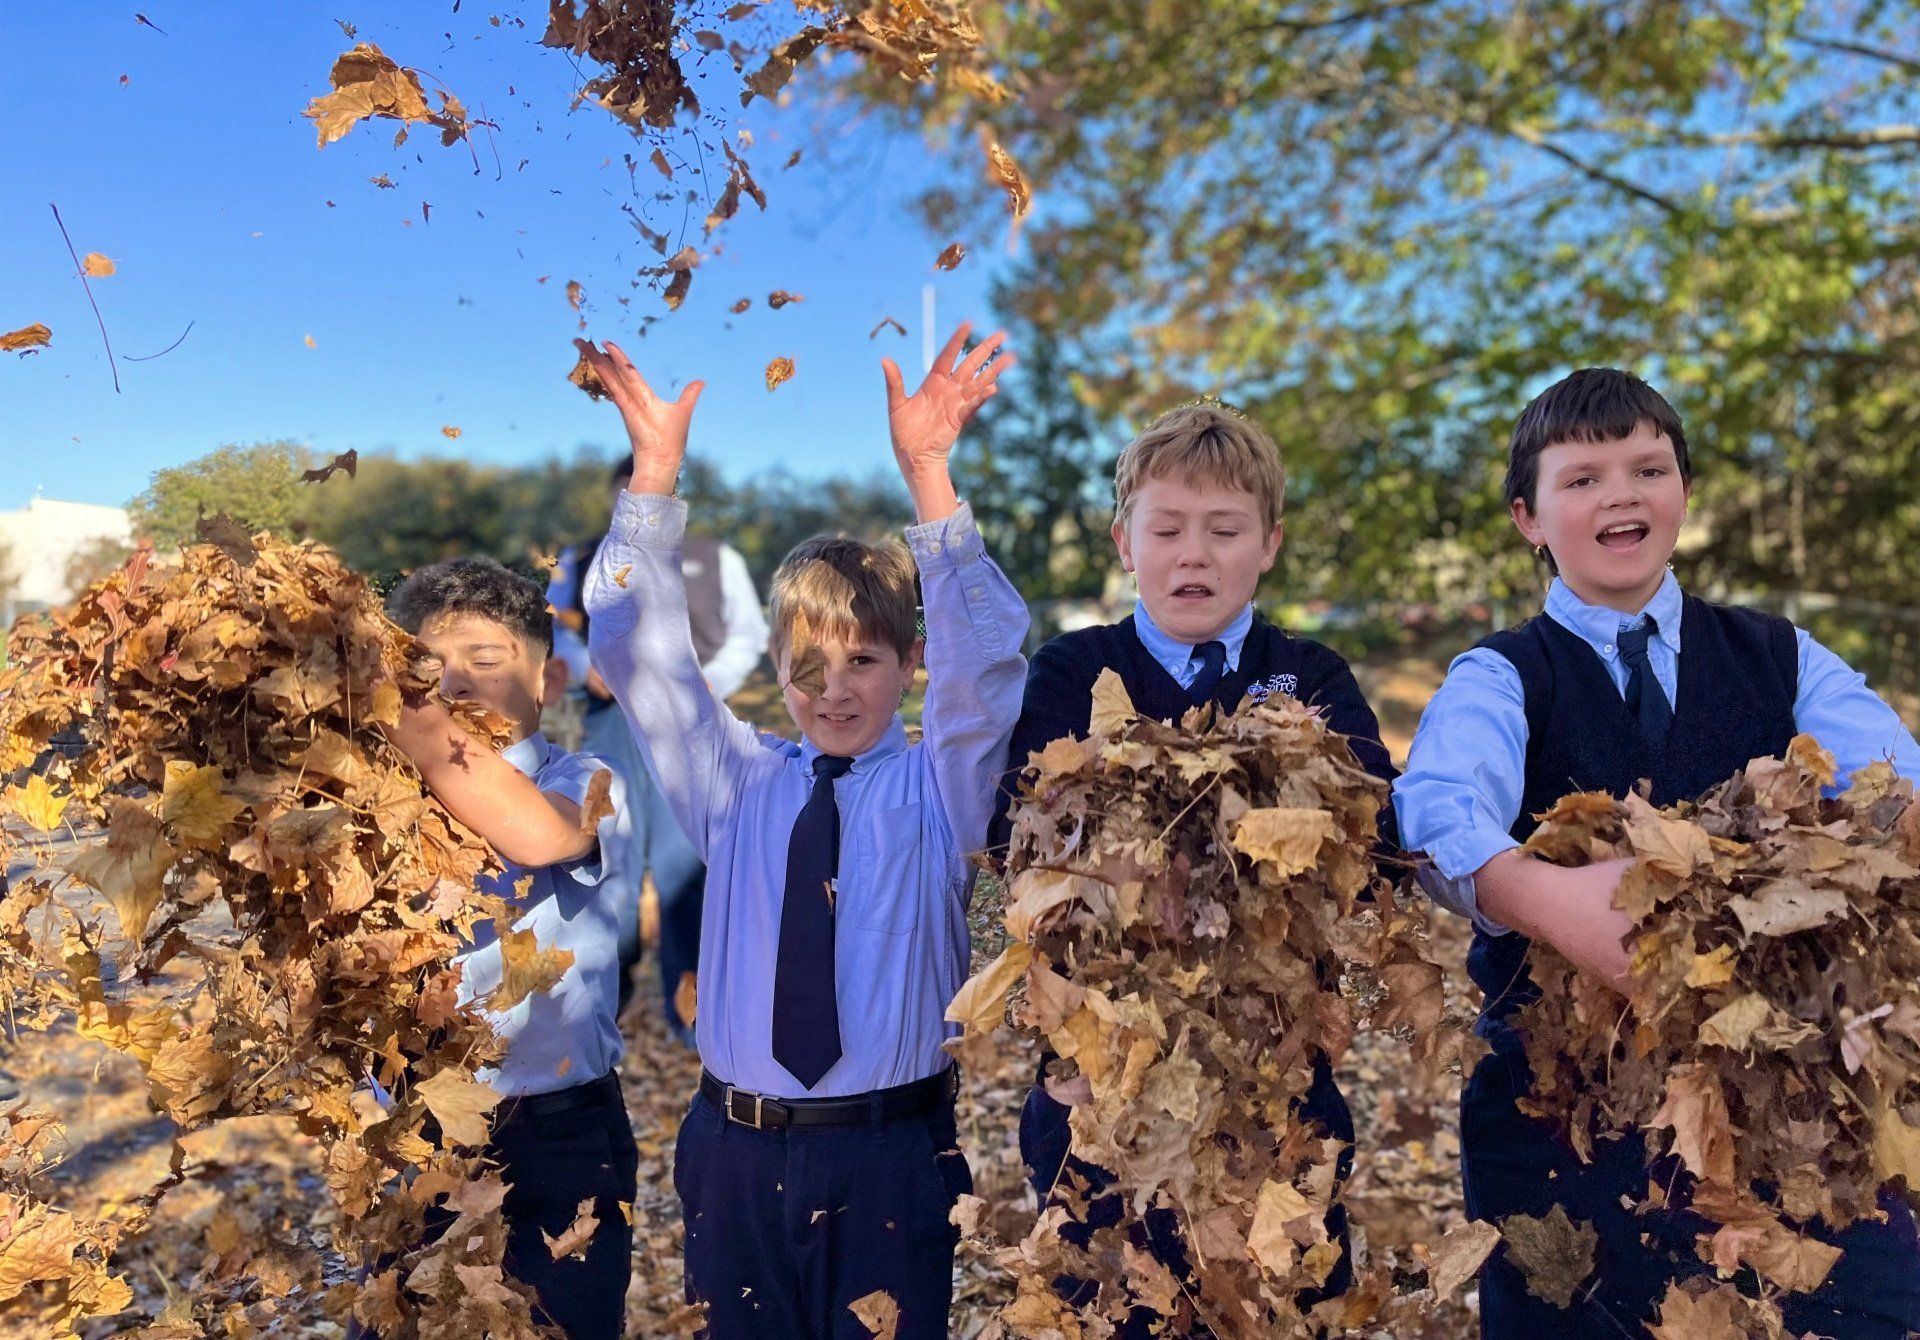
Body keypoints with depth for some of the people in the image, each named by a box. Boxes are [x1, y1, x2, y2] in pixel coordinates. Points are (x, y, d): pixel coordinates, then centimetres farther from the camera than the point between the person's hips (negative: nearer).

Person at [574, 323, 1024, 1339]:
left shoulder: (939, 788, -2)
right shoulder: (739, 788, 3)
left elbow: (985, 653, -17)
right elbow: (635, 651, -2)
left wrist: (925, 472, -27)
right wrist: (655, 466, -12)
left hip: (891, 1156, -2)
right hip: (738, 1154, 2)